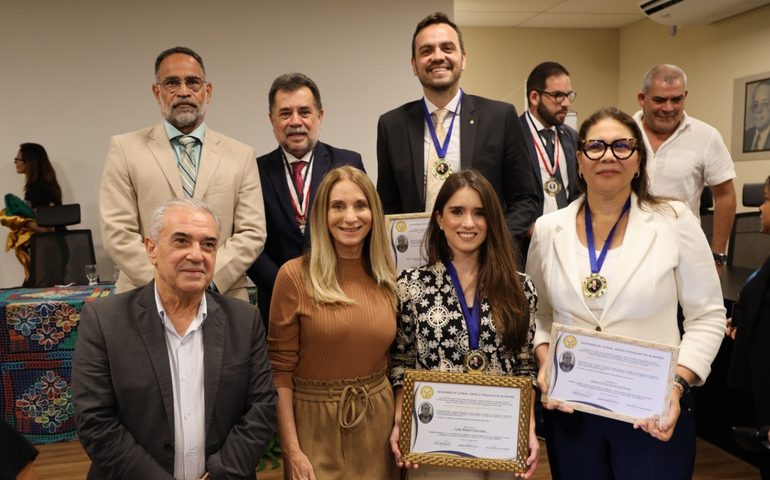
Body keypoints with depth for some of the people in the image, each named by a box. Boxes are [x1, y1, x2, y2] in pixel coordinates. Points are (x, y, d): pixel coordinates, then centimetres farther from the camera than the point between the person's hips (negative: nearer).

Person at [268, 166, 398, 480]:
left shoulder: (387, 278, 1)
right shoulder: (295, 275, -10)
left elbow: (394, 359, 10)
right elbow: (280, 368, -9)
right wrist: (292, 451, -11)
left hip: (378, 419, 3)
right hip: (315, 422, -3)